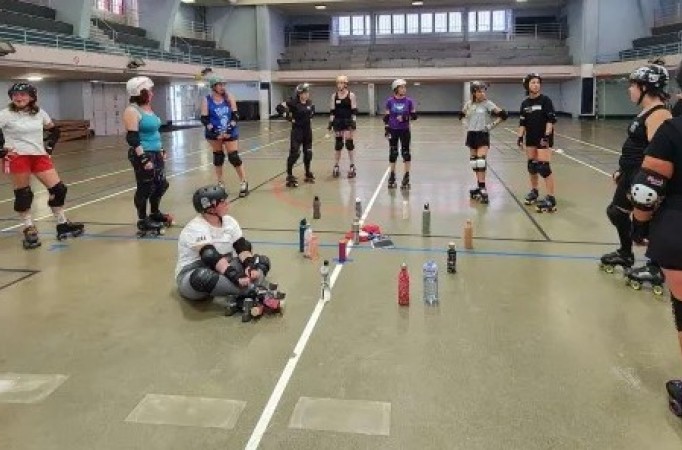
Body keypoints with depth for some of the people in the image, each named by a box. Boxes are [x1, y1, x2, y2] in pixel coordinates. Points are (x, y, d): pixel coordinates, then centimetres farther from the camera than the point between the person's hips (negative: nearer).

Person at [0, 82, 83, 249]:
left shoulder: (39, 112, 6)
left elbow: (54, 130, 20)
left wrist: (49, 147, 11)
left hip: (40, 156, 4)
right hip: (17, 158, -4)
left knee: (58, 189, 1)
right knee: (23, 195, 2)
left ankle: (62, 225, 15)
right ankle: (29, 229, 16)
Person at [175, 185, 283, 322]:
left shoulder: (229, 221, 1)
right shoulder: (195, 229, -21)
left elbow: (243, 248, -7)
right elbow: (212, 258, -33)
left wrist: (250, 266, -27)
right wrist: (236, 277, -44)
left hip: (224, 270, 8)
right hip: (191, 276, -7)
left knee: (262, 261, -7)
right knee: (203, 277, -43)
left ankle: (243, 297, -36)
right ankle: (257, 291, -42)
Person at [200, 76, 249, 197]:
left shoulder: (229, 97, -1)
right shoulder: (207, 100, -5)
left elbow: (235, 115, -2)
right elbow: (204, 119, -7)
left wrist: (229, 129, -13)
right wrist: (215, 131, -17)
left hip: (230, 132, 0)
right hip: (214, 133, 0)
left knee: (234, 157, -5)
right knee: (218, 157, 10)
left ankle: (244, 183, 5)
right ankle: (220, 183, 23)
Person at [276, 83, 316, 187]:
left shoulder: (309, 102, 4)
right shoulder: (293, 102, -14)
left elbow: (312, 109, 27)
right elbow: (279, 107, -18)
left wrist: (311, 115, 9)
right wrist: (288, 116, -17)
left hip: (307, 130, 6)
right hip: (297, 130, -6)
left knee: (308, 152, 12)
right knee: (294, 153, -9)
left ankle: (308, 174, 26)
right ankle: (289, 176, -2)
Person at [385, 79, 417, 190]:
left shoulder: (409, 101, -2)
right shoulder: (390, 101, -2)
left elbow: (414, 116, 0)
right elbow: (386, 117, 2)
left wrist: (405, 118, -18)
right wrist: (386, 129, -5)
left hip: (405, 131, 0)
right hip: (393, 130, 0)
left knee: (405, 152, 1)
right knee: (393, 153, 7)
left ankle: (406, 177, 8)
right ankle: (392, 176, 19)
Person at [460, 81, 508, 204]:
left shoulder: (488, 104, -8)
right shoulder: (469, 104, 5)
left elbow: (503, 115, -11)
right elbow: (462, 115, 24)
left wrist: (491, 125, -12)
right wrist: (468, 124, 11)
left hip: (483, 135, -5)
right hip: (471, 134, 5)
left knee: (480, 161, -16)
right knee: (474, 162, 10)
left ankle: (483, 190, -15)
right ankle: (480, 187, 22)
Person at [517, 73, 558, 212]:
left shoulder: (545, 100, -8)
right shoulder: (525, 103, 6)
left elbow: (551, 120, -12)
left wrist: (547, 135, -20)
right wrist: (520, 136, 1)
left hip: (544, 138, -5)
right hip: (531, 138, 5)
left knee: (543, 167, -12)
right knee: (532, 165, 13)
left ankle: (551, 199, -10)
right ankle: (534, 191, 32)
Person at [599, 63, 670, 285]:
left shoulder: (658, 113, -20)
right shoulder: (646, 111, 11)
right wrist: (621, 170, 23)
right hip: (631, 175, 10)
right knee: (616, 212, 20)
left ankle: (655, 268, 18)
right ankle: (626, 254, 37)